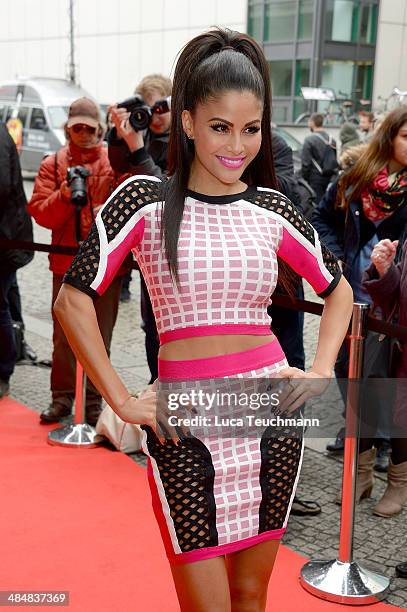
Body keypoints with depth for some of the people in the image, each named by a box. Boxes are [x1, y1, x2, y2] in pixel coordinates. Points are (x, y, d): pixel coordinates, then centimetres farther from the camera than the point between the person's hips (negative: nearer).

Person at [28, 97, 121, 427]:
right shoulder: (53, 164, 7)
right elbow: (39, 211, 0)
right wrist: (64, 196, -17)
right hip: (66, 260, 1)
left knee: (100, 335, 6)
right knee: (63, 334, 6)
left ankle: (94, 399, 17)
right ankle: (62, 396, 19)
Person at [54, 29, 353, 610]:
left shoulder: (271, 209, 5)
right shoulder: (146, 199, -5)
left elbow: (337, 289, 18)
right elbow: (73, 300, -7)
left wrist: (320, 372, 5)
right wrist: (122, 401, -10)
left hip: (273, 415, 3)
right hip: (185, 426, -3)